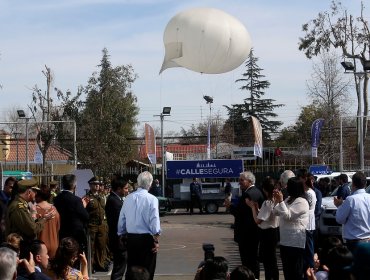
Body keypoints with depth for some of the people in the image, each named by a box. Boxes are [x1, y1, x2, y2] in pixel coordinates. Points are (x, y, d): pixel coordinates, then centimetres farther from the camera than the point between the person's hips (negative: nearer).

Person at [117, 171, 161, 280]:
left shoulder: (128, 198, 3)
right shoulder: (152, 199, -11)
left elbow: (121, 220, 8)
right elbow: (154, 222, -14)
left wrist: (121, 234, 21)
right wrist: (156, 240, -7)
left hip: (130, 237, 5)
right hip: (146, 238, -5)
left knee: (131, 268, 13)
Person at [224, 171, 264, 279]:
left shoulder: (248, 194, -21)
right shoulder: (257, 192, 12)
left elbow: (240, 213, -25)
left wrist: (230, 206, -11)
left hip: (246, 233, -11)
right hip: (255, 231, 11)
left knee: (247, 261, -6)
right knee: (254, 259, 18)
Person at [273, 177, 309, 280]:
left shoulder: (301, 201, -14)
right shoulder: (289, 199, 15)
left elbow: (288, 216, -21)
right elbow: (276, 212, 19)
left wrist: (281, 201, -20)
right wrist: (277, 200, 5)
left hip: (295, 242, -10)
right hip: (285, 240, 10)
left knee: (295, 271, -4)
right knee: (287, 270, 16)